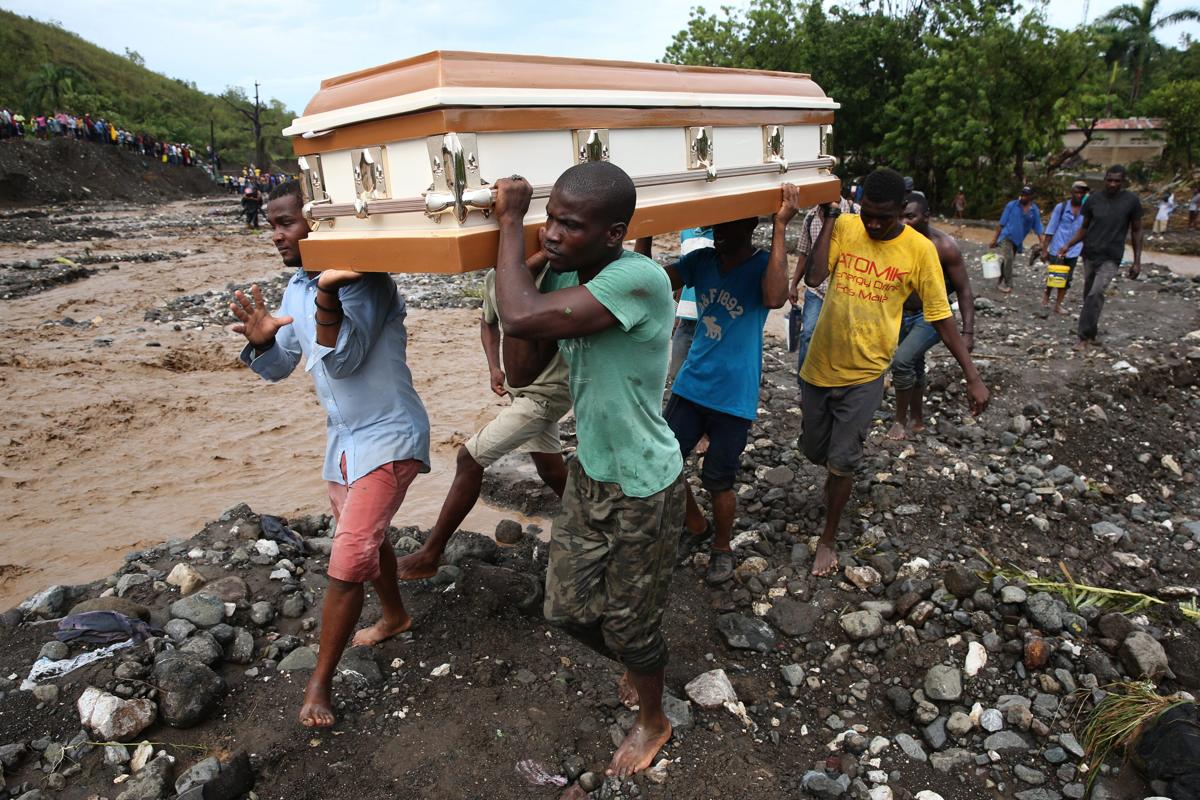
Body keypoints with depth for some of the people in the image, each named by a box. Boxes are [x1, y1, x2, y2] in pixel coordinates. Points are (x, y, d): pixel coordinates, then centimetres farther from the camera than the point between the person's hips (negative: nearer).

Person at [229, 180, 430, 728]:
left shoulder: (364, 280, -19)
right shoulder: (297, 289, 5)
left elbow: (344, 360, -26)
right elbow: (279, 367, 7)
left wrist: (327, 297, -42)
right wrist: (261, 340, -16)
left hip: (388, 436, -9)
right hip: (342, 435, 9)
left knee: (348, 563, -10)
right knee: (365, 537, 24)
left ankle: (320, 682, 7)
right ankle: (395, 616, 48)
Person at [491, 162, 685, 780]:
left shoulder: (640, 279, -29)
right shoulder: (562, 275, -3)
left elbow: (522, 317, -38)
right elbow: (522, 371, -3)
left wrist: (510, 220, -23)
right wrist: (518, 271, -11)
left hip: (643, 489, -7)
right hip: (588, 474, 7)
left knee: (630, 624, 14)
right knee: (568, 608, 19)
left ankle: (652, 721, 46)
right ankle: (633, 664, 53)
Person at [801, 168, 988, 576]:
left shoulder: (919, 249, -10)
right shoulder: (844, 226, -5)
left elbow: (941, 318, -5)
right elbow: (814, 277, -18)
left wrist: (972, 377, -8)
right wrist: (830, 216, -18)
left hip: (865, 374, -3)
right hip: (819, 366, 3)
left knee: (841, 461, -1)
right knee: (814, 450, 17)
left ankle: (827, 539, 21)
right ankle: (837, 478, 52)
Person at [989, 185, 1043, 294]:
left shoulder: (1035, 211, 0)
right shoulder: (1011, 205, -6)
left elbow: (1038, 229, 2)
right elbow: (1001, 224, -2)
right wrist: (995, 239, -2)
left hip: (1018, 240, 4)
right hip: (1006, 236, -4)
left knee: (1009, 261, 12)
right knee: (1008, 258, -22)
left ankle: (1001, 282, 27)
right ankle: (1008, 284, -13)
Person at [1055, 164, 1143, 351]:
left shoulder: (1131, 200, -4)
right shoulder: (1093, 199, 2)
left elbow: (1136, 231, 3)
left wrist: (1137, 261, 0)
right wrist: (1068, 245, -5)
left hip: (1111, 258, -3)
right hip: (1090, 253, 4)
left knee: (1095, 294, -19)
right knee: (1089, 295, 10)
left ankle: (1085, 337, -17)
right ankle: (1090, 335, 23)